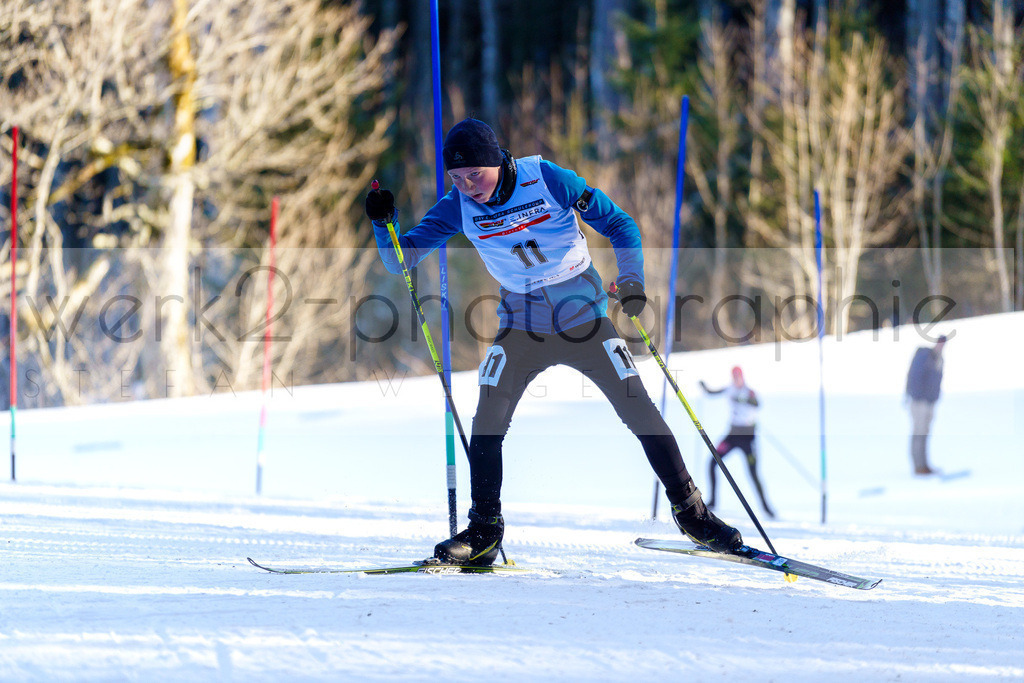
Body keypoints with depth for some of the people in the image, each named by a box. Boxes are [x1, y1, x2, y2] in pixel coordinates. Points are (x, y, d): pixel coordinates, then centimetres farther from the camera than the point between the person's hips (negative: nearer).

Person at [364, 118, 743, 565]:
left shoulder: (548, 180, -16)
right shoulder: (459, 207, -8)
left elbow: (619, 225, -7)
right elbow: (401, 260, -6)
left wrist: (631, 279, -22)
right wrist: (384, 224, -26)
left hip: (583, 316, -2)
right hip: (521, 323, 2)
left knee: (639, 409, -5)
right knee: (489, 418, -13)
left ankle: (690, 511, 8)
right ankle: (484, 531, -1)